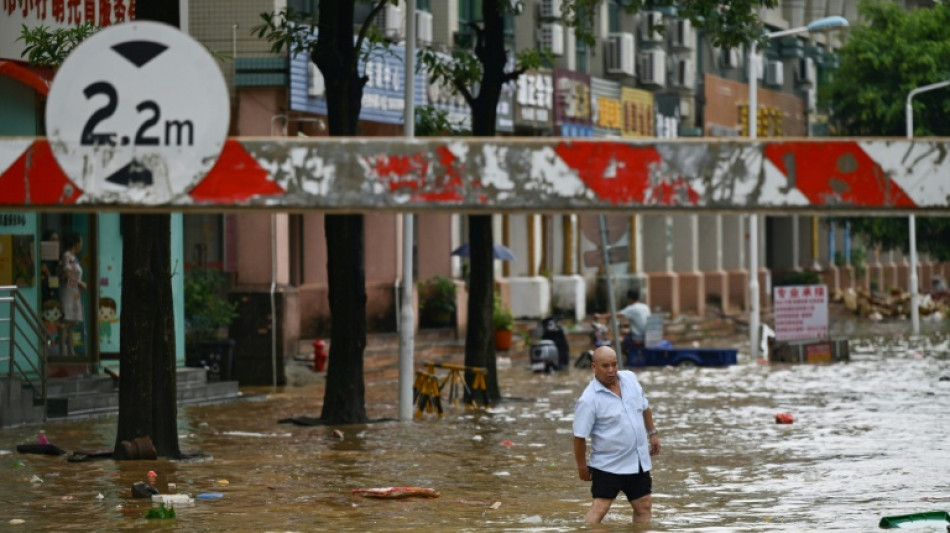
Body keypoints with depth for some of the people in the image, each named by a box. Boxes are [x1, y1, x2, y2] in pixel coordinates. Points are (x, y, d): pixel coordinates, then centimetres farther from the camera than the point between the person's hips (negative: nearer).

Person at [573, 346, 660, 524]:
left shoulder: (630, 378, 0)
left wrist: (652, 433, 18)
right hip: (608, 466, -7)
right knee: (599, 508, -11)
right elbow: (580, 436, -15)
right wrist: (582, 467, -9)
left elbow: (644, 407, 18)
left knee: (644, 506, 11)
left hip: (639, 461, 7)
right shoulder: (588, 400, -20)